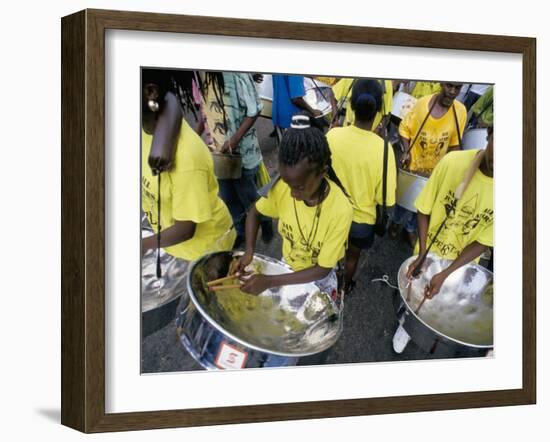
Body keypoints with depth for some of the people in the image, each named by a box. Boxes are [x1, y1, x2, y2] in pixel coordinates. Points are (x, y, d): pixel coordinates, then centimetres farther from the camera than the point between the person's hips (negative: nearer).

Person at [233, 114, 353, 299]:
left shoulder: (340, 211, -36)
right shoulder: (284, 187, -24)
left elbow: (323, 269, -27)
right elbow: (255, 212, -3)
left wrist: (270, 281, -32)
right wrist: (249, 249, -20)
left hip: (317, 280, -3)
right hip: (287, 269, 3)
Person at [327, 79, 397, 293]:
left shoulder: (333, 135, -24)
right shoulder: (383, 149, -30)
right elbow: (385, 199, -21)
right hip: (362, 218, -1)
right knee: (352, 255, 28)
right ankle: (346, 285, 51)